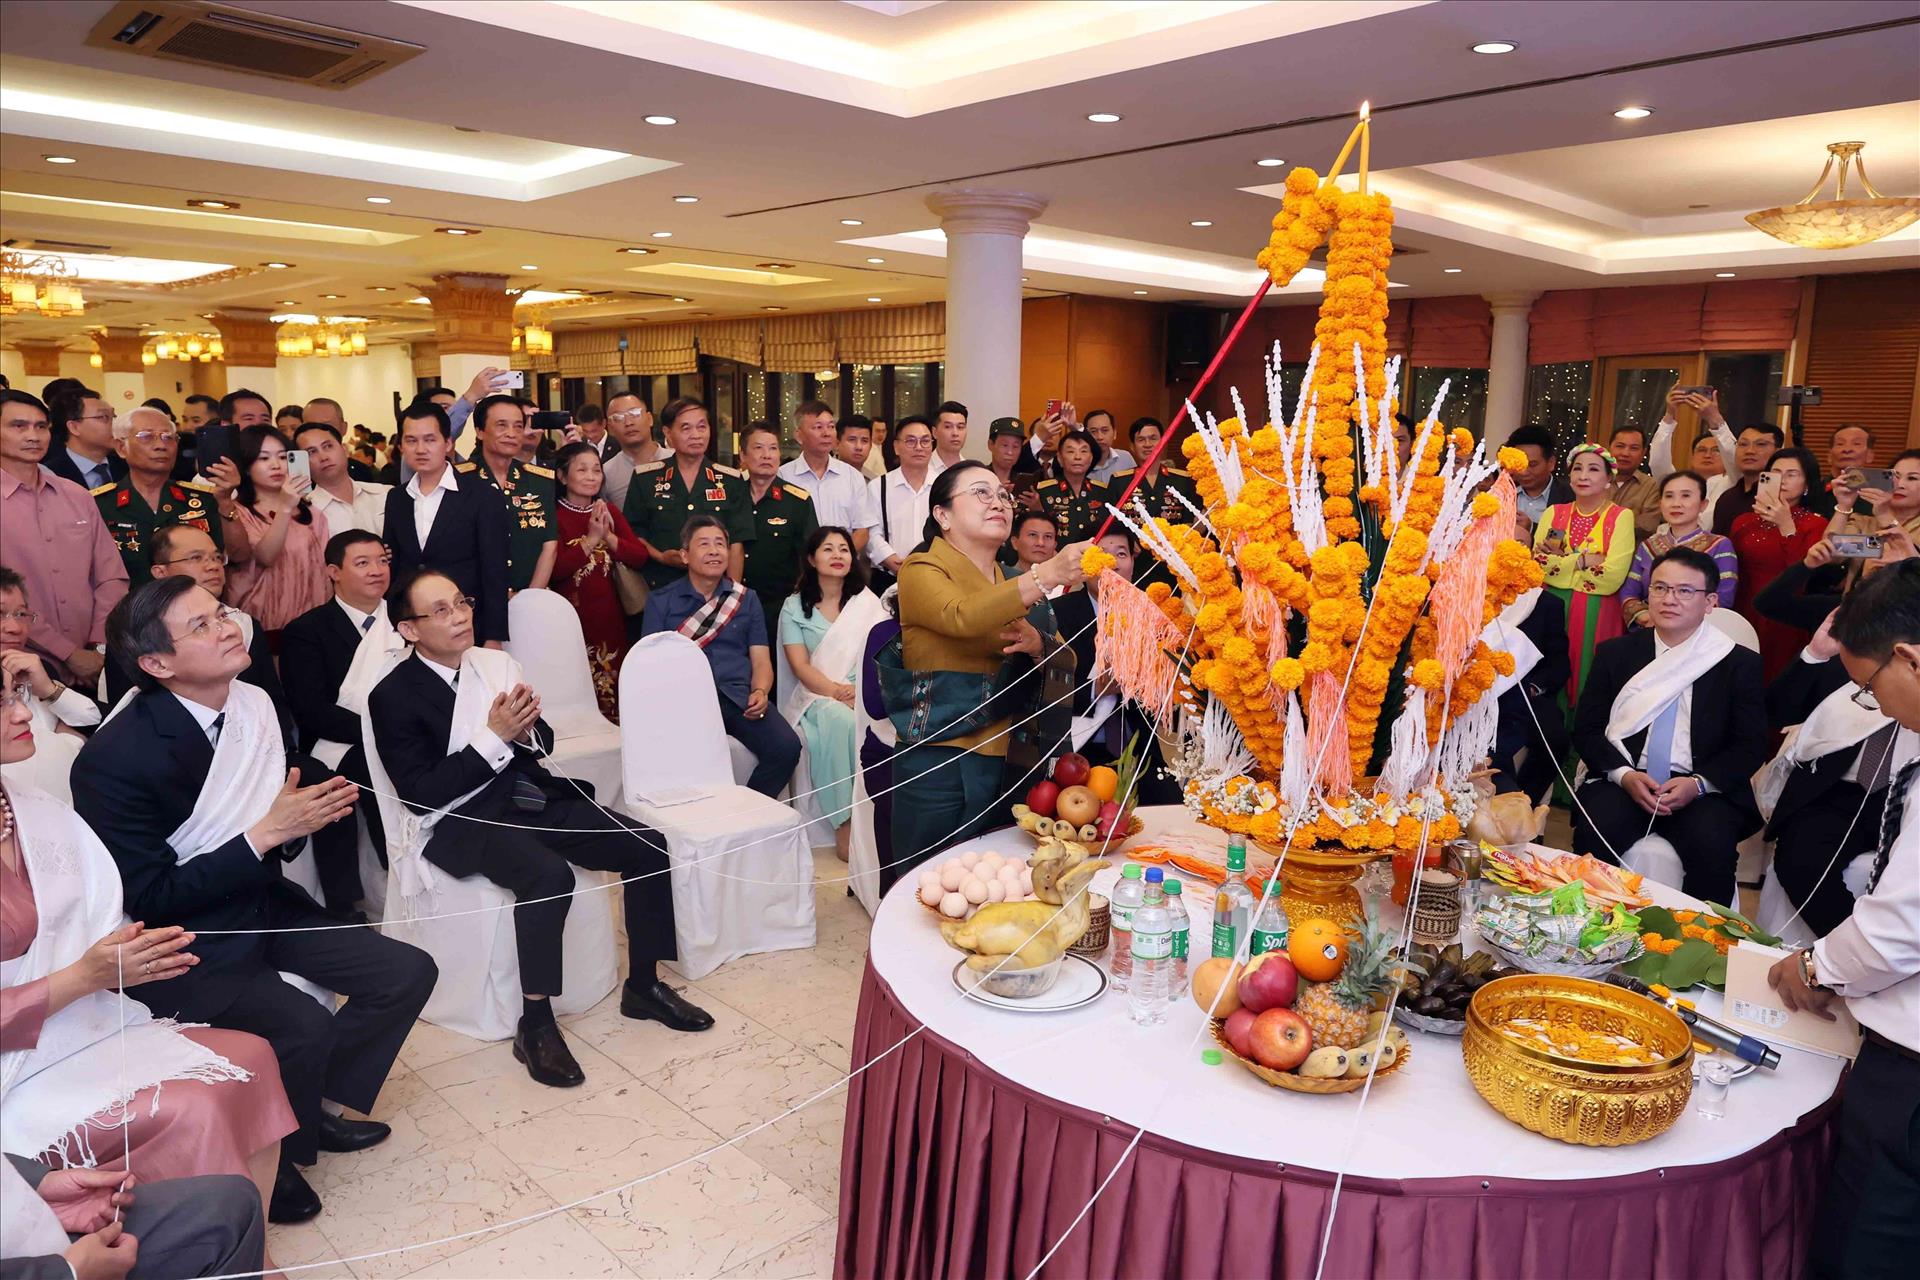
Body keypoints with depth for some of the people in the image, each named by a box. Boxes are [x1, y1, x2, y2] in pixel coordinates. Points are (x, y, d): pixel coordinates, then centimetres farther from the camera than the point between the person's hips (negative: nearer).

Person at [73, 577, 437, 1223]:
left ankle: (314, 1103, 18)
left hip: (262, 902, 7)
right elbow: (148, 898, -19)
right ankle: (267, 1156, 3)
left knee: (408, 973, -3)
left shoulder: (254, 704, -3)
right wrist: (264, 835, -24)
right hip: (184, 940, -7)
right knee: (304, 1025, -28)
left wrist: (307, 812, -12)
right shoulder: (115, 758, -23)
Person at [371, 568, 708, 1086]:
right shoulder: (394, 696, -8)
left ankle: (643, 985, 7)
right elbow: (421, 793, -14)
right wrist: (494, 736, -19)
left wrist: (526, 730, -10)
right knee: (551, 875, -35)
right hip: (465, 820, -6)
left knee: (650, 846, -10)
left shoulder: (496, 662, 8)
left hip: (533, 797, 6)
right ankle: (534, 1025, -20)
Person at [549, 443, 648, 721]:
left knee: (613, 687, 7)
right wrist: (591, 539, -18)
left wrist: (608, 536, -13)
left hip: (609, 614, 5)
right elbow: (555, 568, -16)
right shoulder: (554, 515, -5)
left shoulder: (609, 511, 12)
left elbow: (640, 556, 1)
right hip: (571, 614, -4)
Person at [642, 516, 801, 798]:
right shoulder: (660, 601, 13)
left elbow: (761, 659, 14)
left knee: (786, 747, -25)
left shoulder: (746, 599, 19)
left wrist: (760, 692, -8)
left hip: (739, 695, 3)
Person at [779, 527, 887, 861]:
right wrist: (838, 692, -20)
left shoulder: (868, 602, 14)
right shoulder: (795, 606, 9)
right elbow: (800, 666, -3)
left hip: (865, 694, 2)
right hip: (814, 696, -2)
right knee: (841, 720, -37)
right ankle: (844, 823, -29)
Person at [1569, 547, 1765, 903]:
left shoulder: (1740, 663, 7)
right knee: (1594, 833, -29)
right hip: (1623, 781, 1)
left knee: (1711, 844, -31)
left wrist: (1699, 783, -15)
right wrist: (1624, 774, -12)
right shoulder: (1615, 653, 10)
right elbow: (1587, 729, 7)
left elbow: (1750, 745, 3)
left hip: (1703, 790, -1)